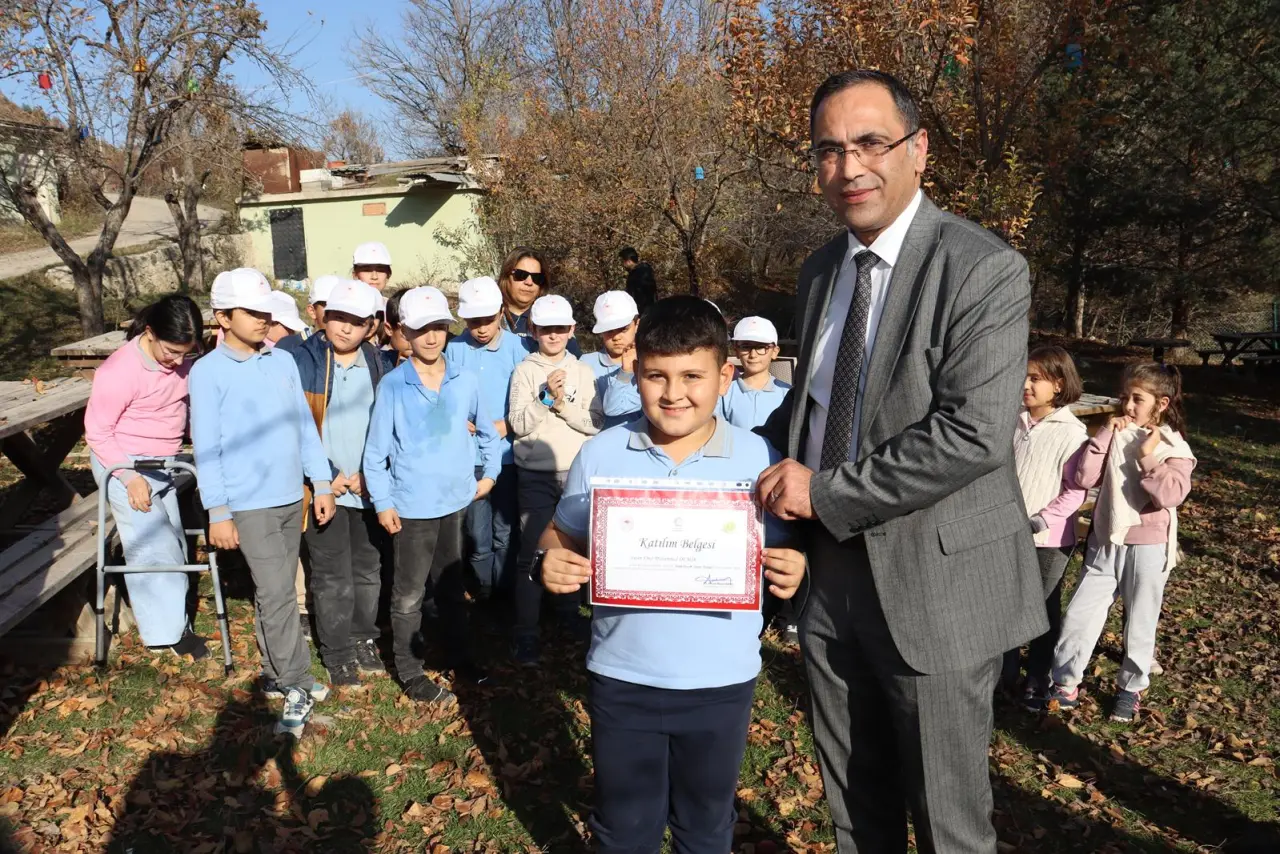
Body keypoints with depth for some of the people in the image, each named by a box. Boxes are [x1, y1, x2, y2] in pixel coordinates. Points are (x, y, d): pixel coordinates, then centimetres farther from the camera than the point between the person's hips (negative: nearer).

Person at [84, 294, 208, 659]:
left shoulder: (181, 361, -7)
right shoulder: (119, 372, -25)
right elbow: (97, 432, -17)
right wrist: (131, 478, -20)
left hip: (162, 465, 7)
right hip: (123, 465, -7)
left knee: (172, 544, 12)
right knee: (153, 546, -6)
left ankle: (173, 621, 27)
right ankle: (169, 629, 7)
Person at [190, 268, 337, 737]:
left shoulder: (283, 361, 6)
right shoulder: (208, 372, -8)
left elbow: (304, 425, 10)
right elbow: (206, 447, -8)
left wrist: (321, 482, 8)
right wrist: (218, 512, -10)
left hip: (291, 497, 5)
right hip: (249, 504, -5)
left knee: (275, 592, 15)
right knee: (277, 595, -4)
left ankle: (276, 673, 28)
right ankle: (297, 688, 7)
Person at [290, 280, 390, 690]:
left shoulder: (378, 363, 5)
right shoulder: (303, 362, -6)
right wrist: (323, 478, -11)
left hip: (369, 487, 4)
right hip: (323, 487, -3)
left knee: (368, 570, 14)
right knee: (333, 578, 4)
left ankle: (364, 640, 31)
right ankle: (337, 654, 19)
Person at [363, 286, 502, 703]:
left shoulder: (465, 381, -2)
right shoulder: (393, 386, -11)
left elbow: (488, 430, 13)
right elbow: (376, 450, -7)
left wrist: (490, 471, 9)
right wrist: (383, 503, -9)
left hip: (455, 500, 4)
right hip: (413, 506, -4)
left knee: (451, 584, 20)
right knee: (410, 593, 8)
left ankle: (459, 655, 36)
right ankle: (409, 672, 22)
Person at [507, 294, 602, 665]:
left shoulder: (583, 372, 6)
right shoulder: (525, 371, 0)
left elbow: (596, 423, -1)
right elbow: (518, 424, -8)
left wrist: (563, 405, -13)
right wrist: (547, 397, -20)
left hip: (576, 473, 2)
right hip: (535, 474, -2)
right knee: (531, 553, -1)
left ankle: (569, 616, 30)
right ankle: (525, 635, 8)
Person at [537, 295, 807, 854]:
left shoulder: (759, 459, -9)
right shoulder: (601, 455, -6)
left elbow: (780, 555, 0)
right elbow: (564, 538, 4)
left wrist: (791, 572, -21)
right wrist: (551, 563, -17)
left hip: (721, 683, 0)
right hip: (621, 680, 1)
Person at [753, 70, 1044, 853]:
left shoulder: (984, 271, -14)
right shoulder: (820, 272, 8)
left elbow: (975, 432, -24)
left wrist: (826, 491, -20)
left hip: (935, 583, -6)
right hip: (833, 570, 7)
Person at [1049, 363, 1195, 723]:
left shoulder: (1174, 448, -6)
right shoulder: (1114, 437, 1)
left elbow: (1171, 494, -21)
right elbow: (1083, 478, -10)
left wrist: (1147, 457, -20)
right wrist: (1104, 436, -12)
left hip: (1148, 548, -2)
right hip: (1105, 543, 3)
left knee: (1140, 622, 12)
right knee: (1079, 614, 3)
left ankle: (1131, 688, 31)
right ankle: (1066, 682, 18)